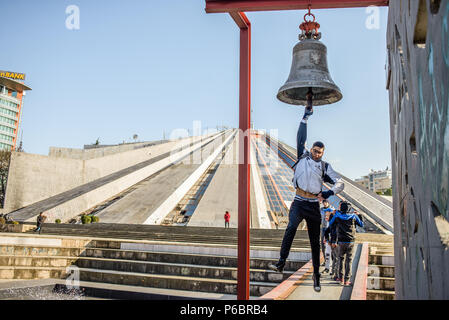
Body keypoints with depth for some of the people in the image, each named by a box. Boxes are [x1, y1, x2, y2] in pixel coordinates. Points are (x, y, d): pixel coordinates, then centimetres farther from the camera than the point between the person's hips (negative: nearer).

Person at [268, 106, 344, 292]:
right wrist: (306, 117, 9)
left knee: (315, 240, 4)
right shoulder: (303, 156, 12)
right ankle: (281, 263, -30)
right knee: (291, 227, -27)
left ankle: (316, 274, 14)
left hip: (314, 205, 1)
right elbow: (301, 138, 9)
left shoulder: (325, 167, 11)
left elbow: (340, 183, 6)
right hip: (299, 201, -1)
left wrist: (328, 193, -12)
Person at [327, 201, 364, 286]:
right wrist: (359, 215, 26)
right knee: (348, 260, 5)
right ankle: (346, 280, 6)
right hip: (350, 242, 0)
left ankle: (340, 277, 15)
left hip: (341, 241, 0)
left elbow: (330, 224, 10)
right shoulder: (354, 216, 0)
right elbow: (361, 224, 13)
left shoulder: (337, 215, -3)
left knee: (340, 258, 15)